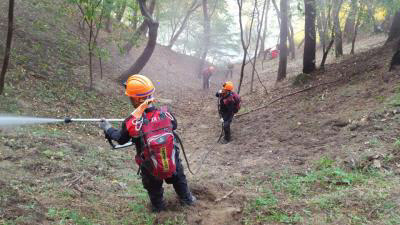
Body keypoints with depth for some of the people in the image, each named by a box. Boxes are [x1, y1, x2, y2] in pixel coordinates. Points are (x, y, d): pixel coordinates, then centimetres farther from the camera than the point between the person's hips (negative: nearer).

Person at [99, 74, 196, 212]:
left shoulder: (131, 122, -28)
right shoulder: (165, 114, -22)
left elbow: (121, 139, -6)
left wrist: (107, 129, 12)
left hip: (150, 169, -1)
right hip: (173, 163, 2)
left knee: (153, 187, 30)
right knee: (179, 180, 32)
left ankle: (158, 206, 54)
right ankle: (187, 199, 55)